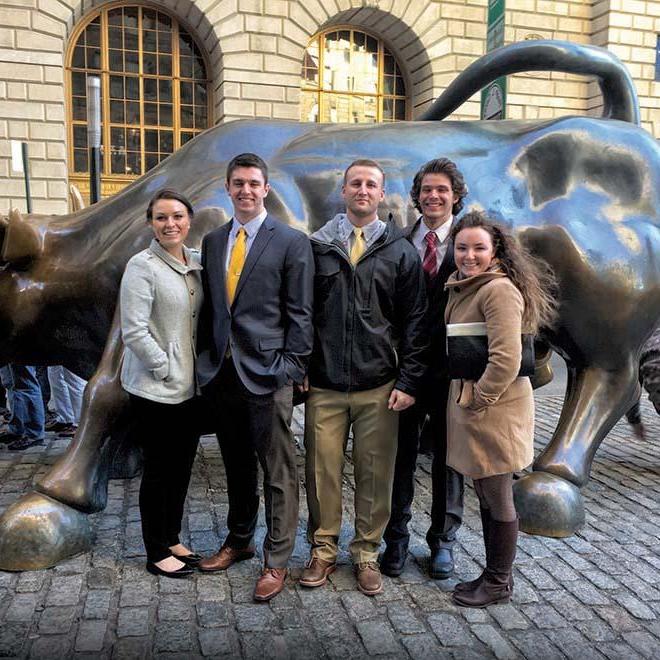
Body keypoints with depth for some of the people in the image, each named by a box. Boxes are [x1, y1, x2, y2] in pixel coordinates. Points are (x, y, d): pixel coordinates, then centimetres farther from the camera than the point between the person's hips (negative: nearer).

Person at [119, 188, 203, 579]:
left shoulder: (197, 263, 7)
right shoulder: (142, 266, -12)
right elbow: (134, 331, -17)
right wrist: (167, 370, -14)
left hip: (191, 384, 6)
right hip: (156, 387, -6)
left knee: (182, 465, 15)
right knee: (159, 469, 6)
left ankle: (173, 539, 32)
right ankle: (157, 552, 22)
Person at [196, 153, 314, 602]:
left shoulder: (292, 242, -3)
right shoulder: (213, 241, 13)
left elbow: (300, 313, -6)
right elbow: (209, 306, 15)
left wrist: (291, 369, -11)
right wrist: (206, 359, 9)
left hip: (267, 374, -5)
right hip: (221, 372, 5)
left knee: (278, 472, 3)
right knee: (236, 465, 19)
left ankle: (276, 561, 15)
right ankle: (239, 540, 35)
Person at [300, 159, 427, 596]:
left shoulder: (401, 252, 5)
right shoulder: (317, 247, 7)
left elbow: (415, 322, 3)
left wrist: (408, 381, -4)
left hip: (379, 387, 0)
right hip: (324, 385, 1)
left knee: (375, 473, 7)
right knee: (322, 469, 5)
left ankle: (367, 553, 24)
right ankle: (324, 550, 24)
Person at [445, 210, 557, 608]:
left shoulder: (499, 289, -17)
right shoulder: (463, 288, 13)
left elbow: (506, 360, -24)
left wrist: (477, 401, -15)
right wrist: (462, 403, 13)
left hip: (494, 410, -9)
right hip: (468, 407, 9)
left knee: (498, 500, 6)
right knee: (486, 497, 19)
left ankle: (499, 583, 23)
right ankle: (494, 574, 34)